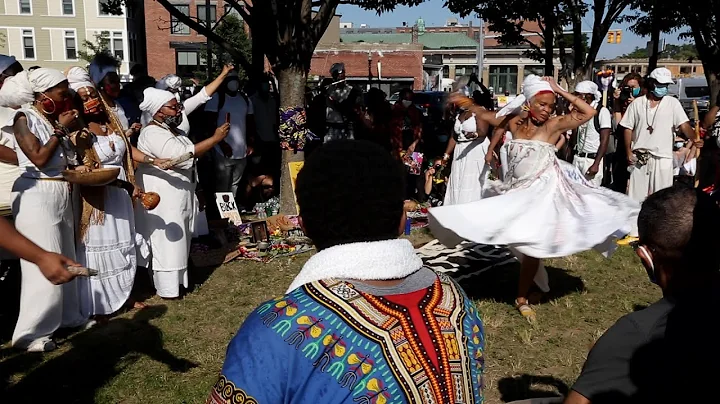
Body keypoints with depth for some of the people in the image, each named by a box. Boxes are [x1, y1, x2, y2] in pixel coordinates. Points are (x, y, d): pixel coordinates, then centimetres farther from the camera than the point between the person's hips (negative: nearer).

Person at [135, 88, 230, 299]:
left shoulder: (173, 131, 13)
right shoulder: (153, 133, -18)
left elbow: (186, 155, 23)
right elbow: (181, 155, -29)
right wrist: (215, 138, -27)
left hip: (179, 193, 10)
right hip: (162, 198, -10)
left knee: (177, 240, 16)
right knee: (167, 241, -3)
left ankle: (176, 279, 28)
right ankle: (167, 288, 6)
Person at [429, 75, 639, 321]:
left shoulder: (554, 124, -10)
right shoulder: (516, 122, 1)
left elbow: (589, 112, -19)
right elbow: (488, 116, 17)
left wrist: (560, 91, -17)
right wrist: (466, 104, 17)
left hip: (542, 192, -3)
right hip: (517, 191, 4)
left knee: (532, 246, 1)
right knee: (522, 243, 9)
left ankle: (522, 298, 17)